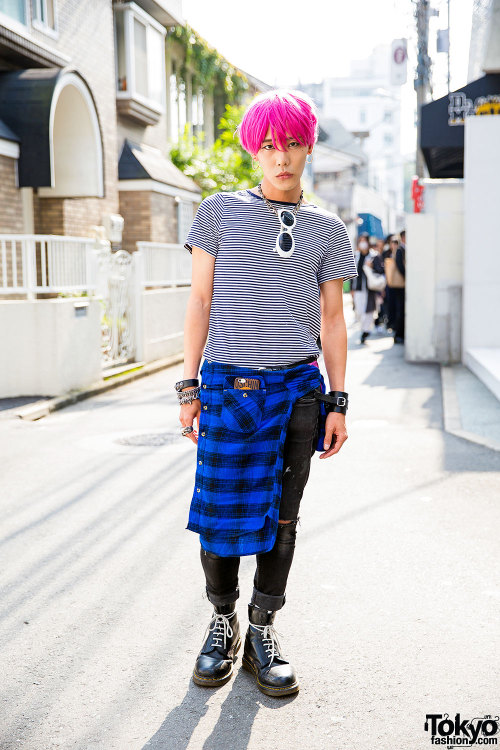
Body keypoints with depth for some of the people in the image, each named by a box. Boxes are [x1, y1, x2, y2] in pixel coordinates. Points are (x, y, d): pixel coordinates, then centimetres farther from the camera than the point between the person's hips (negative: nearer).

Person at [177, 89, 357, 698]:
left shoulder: (327, 229, 10)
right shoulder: (219, 211, 5)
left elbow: (331, 318, 10)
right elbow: (200, 301, 5)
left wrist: (337, 402, 5)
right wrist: (189, 387, 1)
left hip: (298, 389, 2)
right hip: (228, 388, -1)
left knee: (281, 515, 7)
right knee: (222, 511, 2)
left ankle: (262, 632, 23)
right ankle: (222, 622, 25)